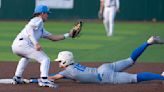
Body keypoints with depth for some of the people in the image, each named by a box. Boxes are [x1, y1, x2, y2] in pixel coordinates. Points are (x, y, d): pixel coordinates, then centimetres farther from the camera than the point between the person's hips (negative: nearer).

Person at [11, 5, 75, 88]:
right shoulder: (37, 20, 5)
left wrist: (68, 35, 30)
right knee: (45, 59, -10)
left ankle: (17, 78, 34)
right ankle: (44, 80, -28)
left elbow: (53, 38, 31)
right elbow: (29, 29, -15)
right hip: (22, 43, -10)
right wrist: (36, 43, -25)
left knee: (26, 57, 41)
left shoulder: (41, 29, 33)